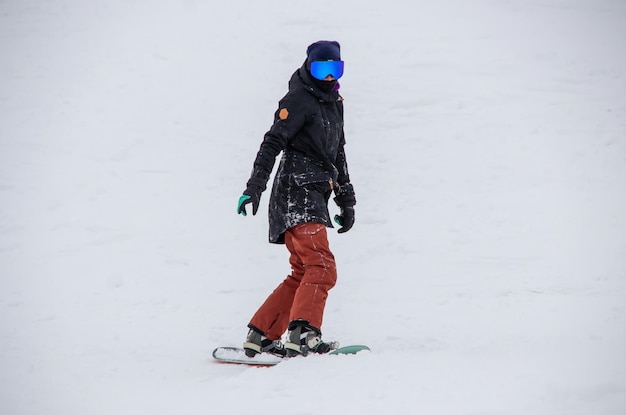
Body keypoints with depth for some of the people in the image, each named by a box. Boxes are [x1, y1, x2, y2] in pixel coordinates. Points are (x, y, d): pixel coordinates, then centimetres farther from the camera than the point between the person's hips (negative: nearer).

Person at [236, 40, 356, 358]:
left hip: (315, 196, 9)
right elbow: (272, 143, -13)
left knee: (302, 274, 8)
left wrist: (346, 200, 28)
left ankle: (260, 335, 12)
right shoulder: (299, 99, -6)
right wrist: (254, 186, -23)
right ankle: (302, 335, -28)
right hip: (297, 192, -9)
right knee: (321, 268, -20)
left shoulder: (334, 102, 21)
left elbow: (337, 154, 28)